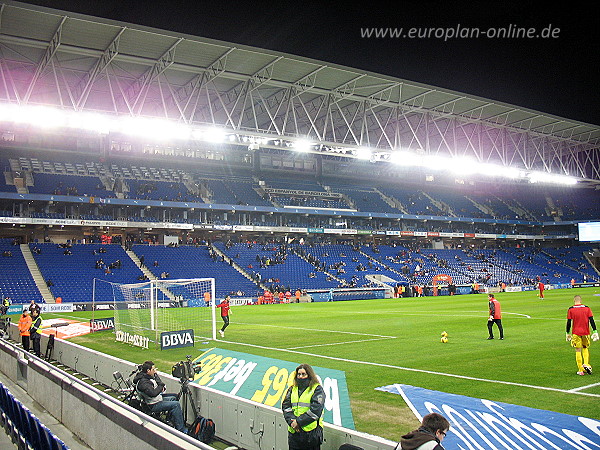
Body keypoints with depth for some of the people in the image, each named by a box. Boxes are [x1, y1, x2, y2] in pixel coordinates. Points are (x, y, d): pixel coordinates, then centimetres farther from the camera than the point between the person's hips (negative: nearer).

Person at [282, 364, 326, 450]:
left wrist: (299, 422, -13)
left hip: (311, 432, -4)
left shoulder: (317, 389, -1)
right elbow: (286, 407, 7)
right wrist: (292, 421, -10)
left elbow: (315, 410, -11)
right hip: (294, 431, 4)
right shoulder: (292, 389, 15)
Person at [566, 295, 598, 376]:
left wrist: (568, 333, 6)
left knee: (578, 351, 4)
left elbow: (569, 323, -3)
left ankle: (581, 370, 5)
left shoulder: (571, 310, -3)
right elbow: (591, 321, -3)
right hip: (586, 332, 2)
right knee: (585, 348, 20)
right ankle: (586, 364, 0)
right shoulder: (587, 308, 0)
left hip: (576, 333, -2)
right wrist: (595, 332, 0)